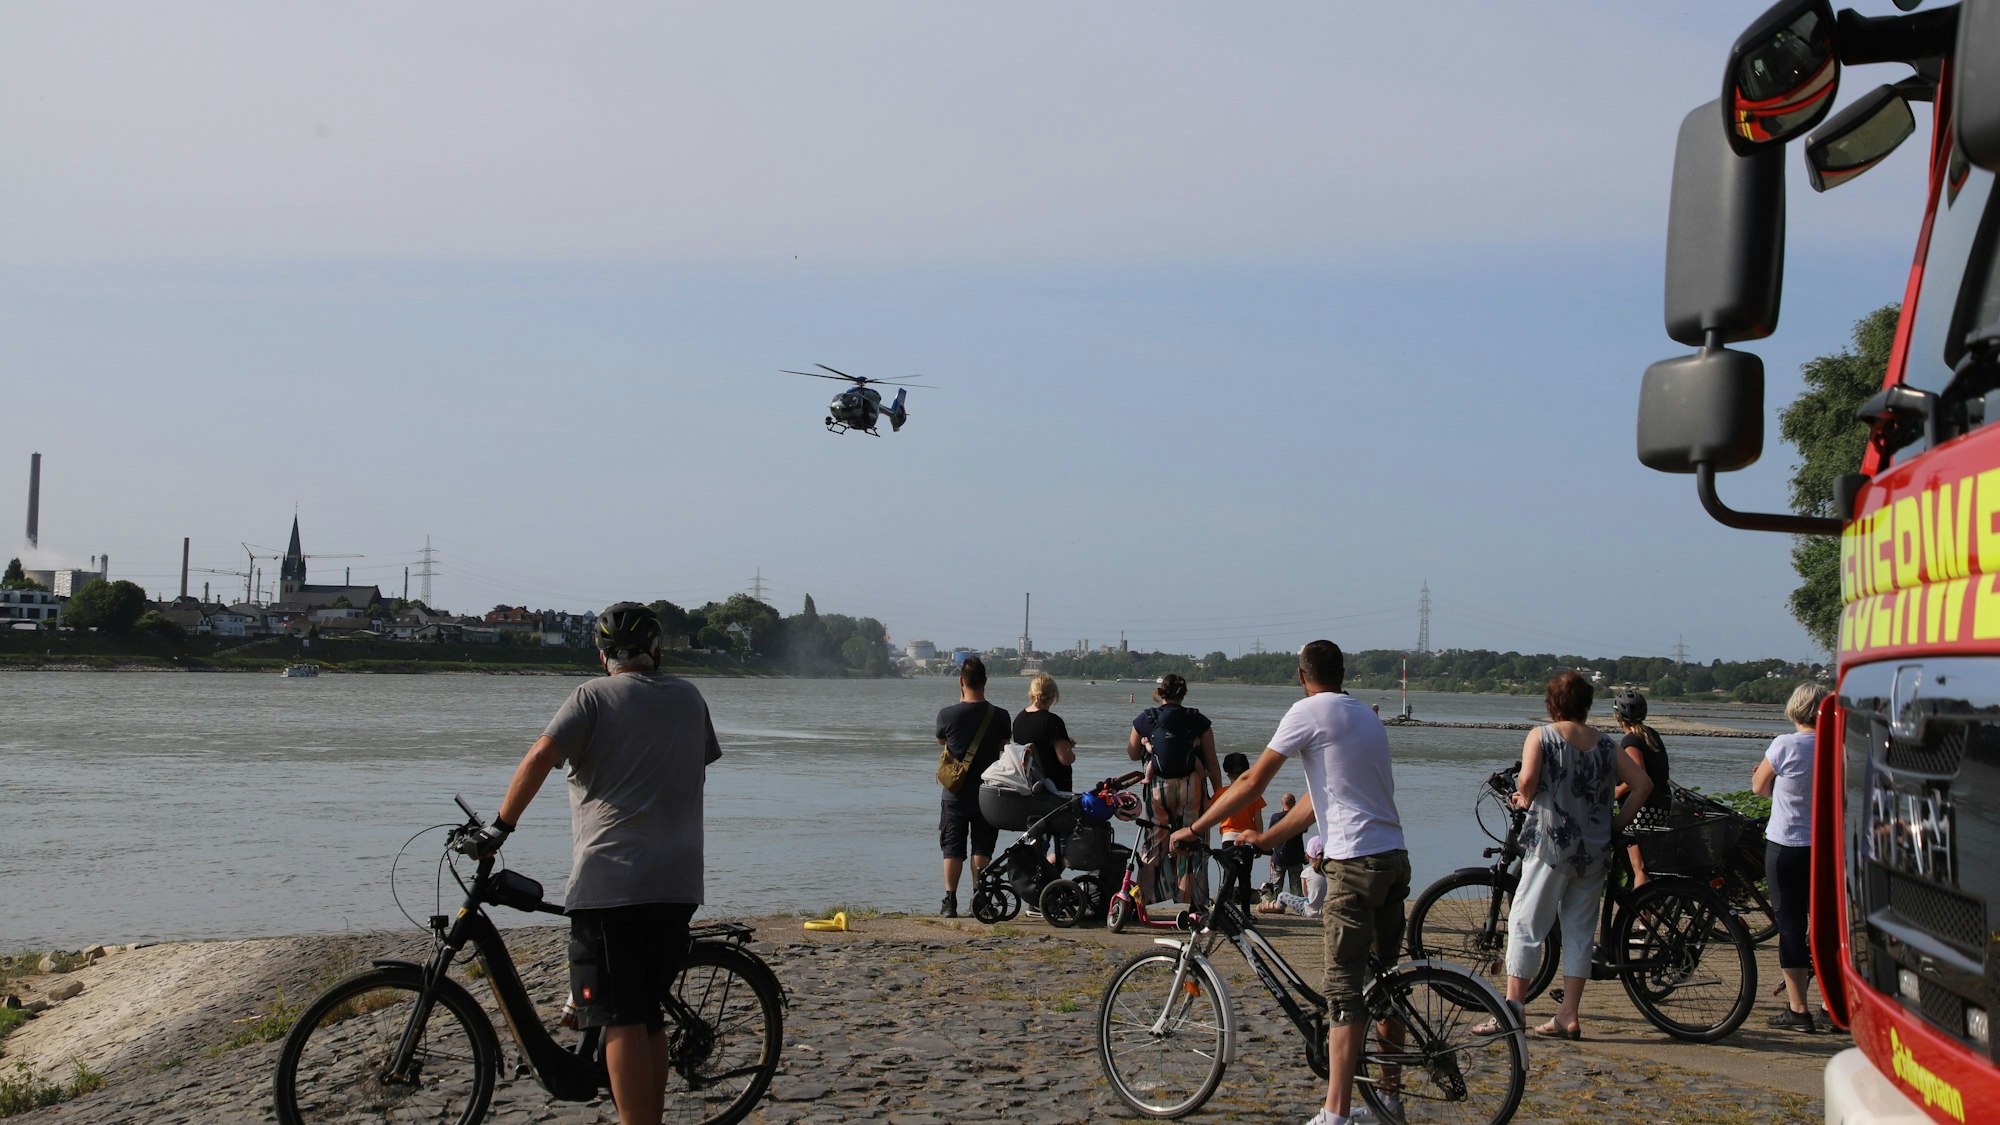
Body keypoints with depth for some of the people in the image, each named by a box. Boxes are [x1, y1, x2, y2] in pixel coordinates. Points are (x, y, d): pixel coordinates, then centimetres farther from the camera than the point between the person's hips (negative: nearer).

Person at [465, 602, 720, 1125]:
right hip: (678, 882, 5)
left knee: (622, 1021, -5)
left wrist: (501, 826, -7)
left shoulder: (594, 696, -1)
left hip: (609, 879, -5)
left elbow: (541, 756, -15)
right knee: (650, 1017, 15)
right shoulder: (689, 697, 14)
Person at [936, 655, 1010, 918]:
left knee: (953, 849, 8)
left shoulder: (947, 714, -12)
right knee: (981, 849, 7)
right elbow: (1005, 747, 5)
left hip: (955, 795, 0)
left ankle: (950, 902, 7)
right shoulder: (999, 716, -10)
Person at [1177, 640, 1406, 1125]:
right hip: (1395, 858, 8)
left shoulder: (1310, 711, -4)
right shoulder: (1367, 717, 21)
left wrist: (1195, 827, 2)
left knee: (1344, 989, -9)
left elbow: (1253, 782, -5)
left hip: (1355, 862, -8)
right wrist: (1265, 838, 23)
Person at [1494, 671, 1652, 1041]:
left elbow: (1527, 779, -18)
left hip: (1550, 843, -4)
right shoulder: (1606, 743, 9)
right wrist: (1617, 823, 10)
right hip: (1595, 848, 4)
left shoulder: (1541, 736, -3)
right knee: (1580, 930, 8)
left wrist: (1524, 800, 2)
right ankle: (1569, 1016, 8)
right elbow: (1643, 784, 5)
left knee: (1526, 923, 1)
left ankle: (1513, 1005, -4)